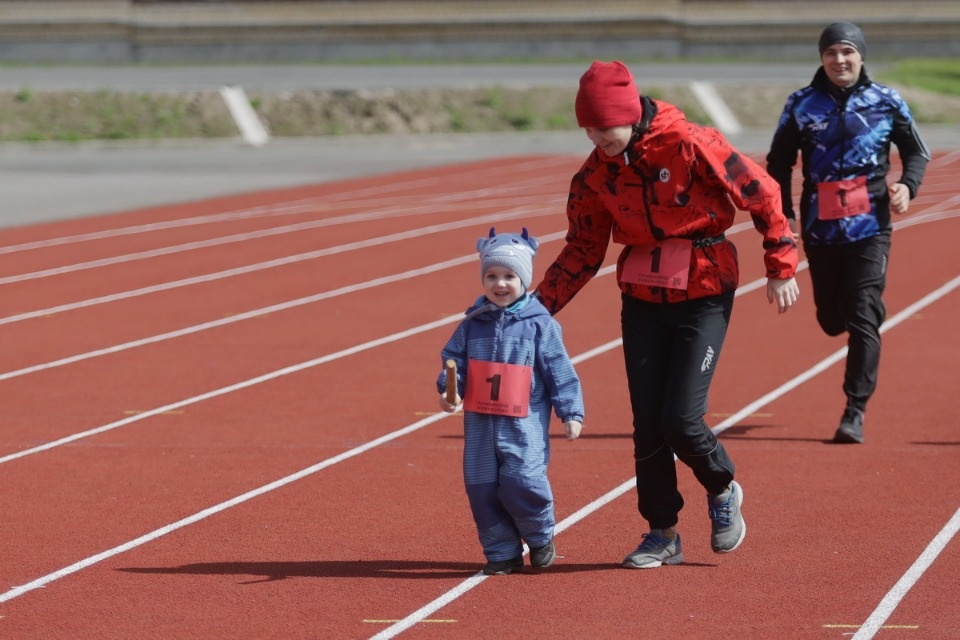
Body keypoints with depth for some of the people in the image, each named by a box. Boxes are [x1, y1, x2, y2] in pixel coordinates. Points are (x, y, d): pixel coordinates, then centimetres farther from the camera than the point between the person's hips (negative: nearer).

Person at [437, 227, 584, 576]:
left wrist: (571, 412, -3)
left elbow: (559, 370, 0)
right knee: (482, 489, 3)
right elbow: (453, 360, 11)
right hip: (480, 425, 4)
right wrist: (449, 390, -9)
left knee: (522, 483, -14)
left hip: (524, 424, -4)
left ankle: (540, 536, 13)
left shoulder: (539, 323, -1)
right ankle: (502, 553, 16)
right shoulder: (473, 323, 8)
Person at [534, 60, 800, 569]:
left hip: (703, 297, -5)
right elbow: (582, 254, 7)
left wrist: (781, 268, -5)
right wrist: (536, 307, -3)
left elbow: (761, 193, -8)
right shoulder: (596, 175, 0)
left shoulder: (688, 145, -16)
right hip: (641, 298, 5)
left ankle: (723, 491, 19)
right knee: (647, 425, 3)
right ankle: (662, 534, 17)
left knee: (681, 421, -11)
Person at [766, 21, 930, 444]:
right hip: (820, 229, 2)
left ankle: (855, 412, -5)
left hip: (870, 227, -2)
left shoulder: (886, 102, 1)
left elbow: (917, 151, 9)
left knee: (862, 321, -9)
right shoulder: (802, 105, 2)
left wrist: (907, 185, -11)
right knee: (831, 320, 9)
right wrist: (783, 215, -1)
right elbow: (779, 163, 9)